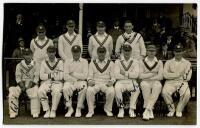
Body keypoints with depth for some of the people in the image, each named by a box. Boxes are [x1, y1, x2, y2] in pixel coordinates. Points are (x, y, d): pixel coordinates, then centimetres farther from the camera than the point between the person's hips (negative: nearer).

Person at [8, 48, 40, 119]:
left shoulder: (35, 65, 8)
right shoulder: (19, 65, 12)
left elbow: (36, 77, 1)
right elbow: (18, 76, 4)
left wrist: (31, 83, -16)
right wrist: (21, 84, -14)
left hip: (32, 84, -2)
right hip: (21, 84, 2)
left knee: (35, 94, -32)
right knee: (12, 93, -23)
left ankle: (35, 113, -21)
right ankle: (13, 113, -14)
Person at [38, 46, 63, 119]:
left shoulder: (59, 62, 5)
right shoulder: (44, 62, 11)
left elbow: (60, 77, -3)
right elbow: (41, 76, 1)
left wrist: (50, 75, 0)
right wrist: (54, 75, -5)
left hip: (57, 82, -2)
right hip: (46, 82, 2)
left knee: (57, 92, -34)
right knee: (40, 91, -29)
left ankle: (53, 111, -18)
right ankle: (47, 110, -17)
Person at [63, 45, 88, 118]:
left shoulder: (84, 61, 8)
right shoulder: (67, 62, 10)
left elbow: (84, 76, -3)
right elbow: (66, 77, 0)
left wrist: (73, 73, -4)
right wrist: (76, 79, -10)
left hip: (81, 81, -1)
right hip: (70, 81, 1)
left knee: (83, 88, -35)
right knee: (65, 88, -33)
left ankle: (79, 109, -18)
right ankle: (69, 108, -16)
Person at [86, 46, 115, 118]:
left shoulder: (110, 63, 14)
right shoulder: (92, 63, 15)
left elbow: (112, 76, 9)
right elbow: (90, 76, 9)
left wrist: (111, 81, -12)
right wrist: (90, 81, -13)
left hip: (106, 84, 0)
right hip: (95, 83, 0)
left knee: (111, 91, -33)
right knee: (89, 91, -33)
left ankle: (108, 109, -7)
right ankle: (91, 110, -15)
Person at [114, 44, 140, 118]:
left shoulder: (135, 62, 12)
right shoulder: (118, 62, 9)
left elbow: (136, 74, -4)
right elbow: (117, 75, -4)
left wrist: (125, 73, -7)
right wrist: (130, 75, -4)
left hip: (131, 82, 1)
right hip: (121, 82, 0)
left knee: (136, 89, -33)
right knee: (117, 88, -35)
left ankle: (131, 110, -20)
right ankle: (121, 110, -20)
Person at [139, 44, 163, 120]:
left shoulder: (159, 62, 9)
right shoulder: (142, 62, 9)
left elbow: (160, 77, -2)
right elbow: (141, 76, -2)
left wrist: (147, 76, -8)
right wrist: (153, 74, -6)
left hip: (156, 82, 0)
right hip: (145, 83, 0)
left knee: (158, 86, -35)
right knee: (144, 85, -36)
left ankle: (146, 110, -34)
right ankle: (150, 110, -29)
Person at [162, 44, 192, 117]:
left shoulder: (187, 63, 15)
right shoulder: (168, 62, 15)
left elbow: (188, 77, 3)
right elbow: (165, 75, -1)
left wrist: (172, 75, 3)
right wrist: (178, 74, -6)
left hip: (182, 82, 0)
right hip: (170, 83, 0)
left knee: (187, 94, -32)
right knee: (165, 92, -31)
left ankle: (179, 110, -7)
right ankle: (171, 110, -7)